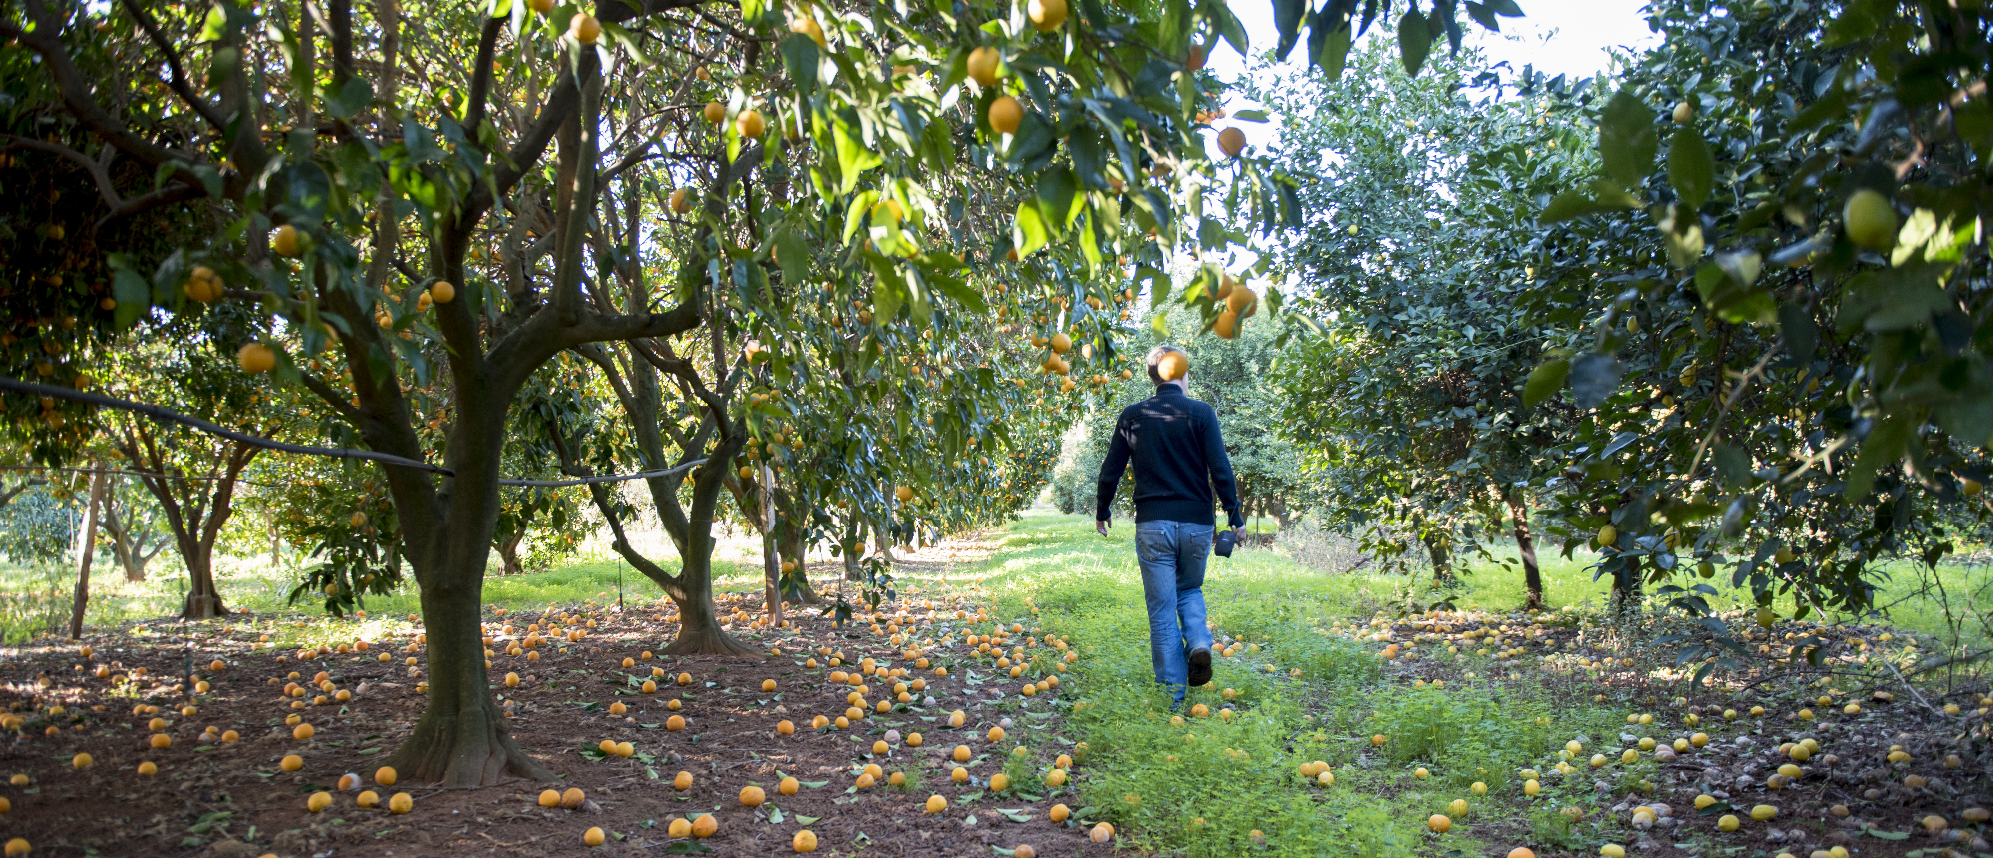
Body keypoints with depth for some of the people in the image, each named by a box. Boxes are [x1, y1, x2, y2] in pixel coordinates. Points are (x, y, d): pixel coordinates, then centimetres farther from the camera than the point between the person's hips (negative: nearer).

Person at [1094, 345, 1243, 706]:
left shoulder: (1132, 416, 4)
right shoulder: (1201, 413, -1)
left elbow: (1110, 472, 8)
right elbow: (1220, 470, -6)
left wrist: (1102, 512, 22)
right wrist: (1234, 515, 4)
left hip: (1153, 525, 0)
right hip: (1197, 524, 0)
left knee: (1162, 610, 5)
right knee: (1189, 590, 23)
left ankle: (1172, 694, 5)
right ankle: (1199, 643, -4)